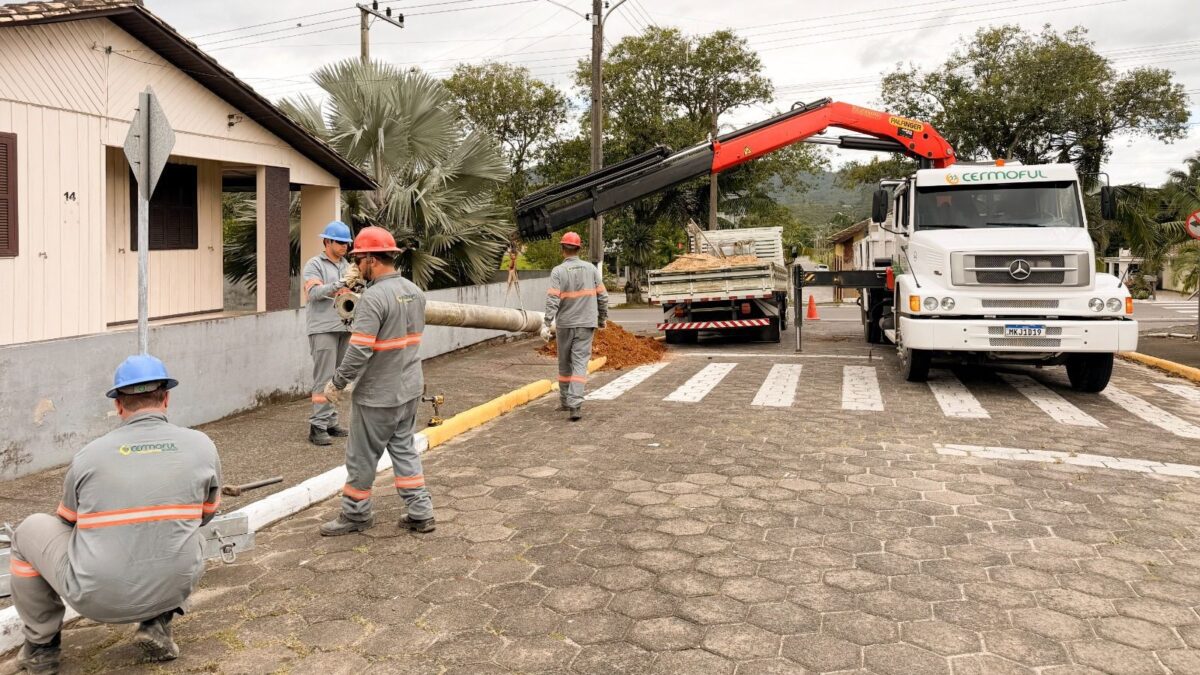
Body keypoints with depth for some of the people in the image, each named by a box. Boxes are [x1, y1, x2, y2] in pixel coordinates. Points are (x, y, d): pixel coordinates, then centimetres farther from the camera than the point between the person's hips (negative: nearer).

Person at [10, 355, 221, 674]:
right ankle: (157, 623, 16)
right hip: (173, 590, 2)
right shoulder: (201, 445, -1)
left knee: (30, 530, 22)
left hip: (97, 599, -1)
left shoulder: (89, 455, -1)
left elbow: (67, 522, 18)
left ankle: (41, 646, 28)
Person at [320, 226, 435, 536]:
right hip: (410, 388, 8)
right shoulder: (415, 292, 5)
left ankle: (355, 514, 24)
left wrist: (337, 383, -12)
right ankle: (420, 513, 18)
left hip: (378, 394, -8)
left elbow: (359, 351, -24)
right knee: (404, 448, 17)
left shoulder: (374, 297, -21)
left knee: (362, 456, 9)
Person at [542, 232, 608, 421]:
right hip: (586, 324, 1)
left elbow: (552, 300, -16)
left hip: (564, 324, -1)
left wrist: (548, 324, -16)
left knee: (565, 364, 15)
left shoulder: (558, 271, -7)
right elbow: (602, 296, 5)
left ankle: (565, 401, 27)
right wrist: (602, 318, 18)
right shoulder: (591, 268, 1)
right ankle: (575, 404, -15)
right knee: (580, 363, -3)